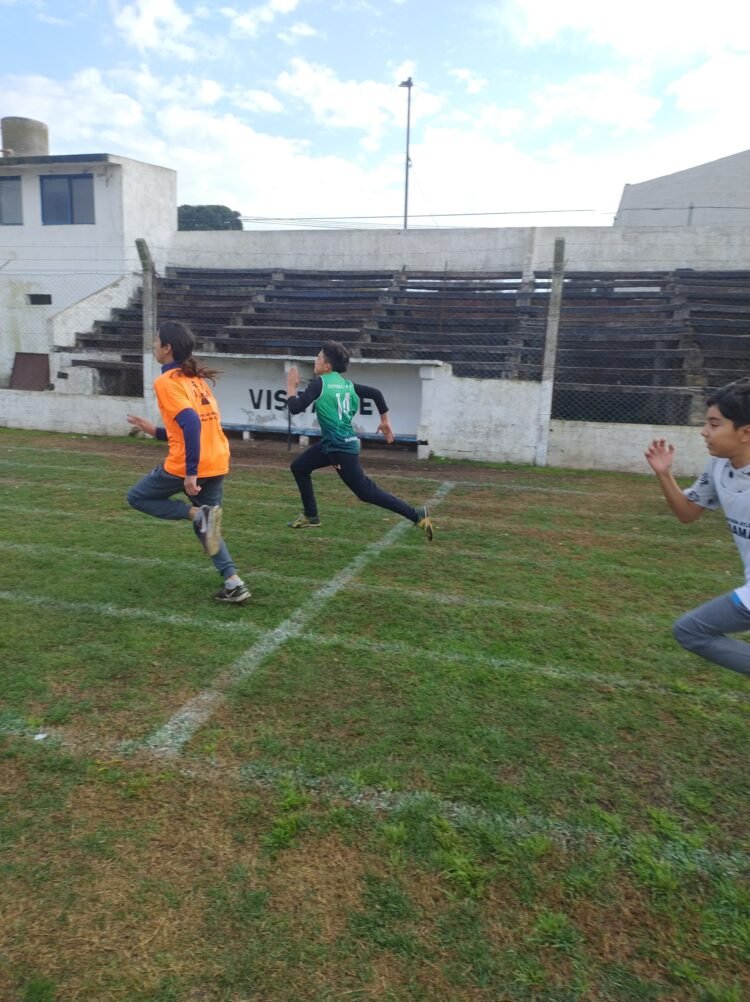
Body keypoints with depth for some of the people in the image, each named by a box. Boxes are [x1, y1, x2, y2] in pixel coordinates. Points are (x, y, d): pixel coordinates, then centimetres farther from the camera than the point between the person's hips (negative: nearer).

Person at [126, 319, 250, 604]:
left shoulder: (166, 381, -9)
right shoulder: (196, 378, 16)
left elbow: (191, 424, -24)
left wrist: (190, 473, -25)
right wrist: (155, 431, 25)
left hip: (186, 467, -8)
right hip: (217, 463, 8)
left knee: (136, 497, 16)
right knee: (205, 526, 21)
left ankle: (198, 513, -6)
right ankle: (234, 584, 8)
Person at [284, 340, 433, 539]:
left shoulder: (319, 383, -13)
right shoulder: (347, 384, 9)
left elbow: (295, 408, -15)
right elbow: (376, 393, 10)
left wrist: (291, 386, 2)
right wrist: (385, 421, 19)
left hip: (342, 448, -9)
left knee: (366, 492, -3)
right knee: (298, 467, 17)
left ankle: (416, 515, -3)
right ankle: (311, 516, 26)